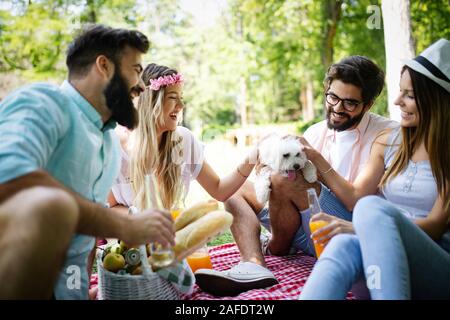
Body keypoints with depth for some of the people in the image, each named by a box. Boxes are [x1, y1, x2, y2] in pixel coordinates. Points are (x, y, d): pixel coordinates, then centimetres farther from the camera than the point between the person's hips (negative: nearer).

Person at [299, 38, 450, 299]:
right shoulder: (388, 142, 12)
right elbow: (355, 198, 13)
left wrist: (359, 225, -21)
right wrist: (315, 158, 4)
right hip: (384, 264, 3)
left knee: (373, 207, -33)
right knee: (344, 245, -34)